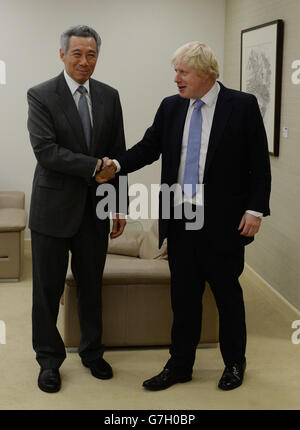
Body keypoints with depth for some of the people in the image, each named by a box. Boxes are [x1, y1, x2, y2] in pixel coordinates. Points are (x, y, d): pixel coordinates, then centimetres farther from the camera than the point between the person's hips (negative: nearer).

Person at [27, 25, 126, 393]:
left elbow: (118, 155, 8)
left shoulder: (109, 96, 6)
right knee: (47, 289, 6)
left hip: (95, 210, 4)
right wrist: (93, 166, -18)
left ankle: (92, 352, 32)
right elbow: (45, 150, -17)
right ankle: (49, 359, 23)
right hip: (54, 209, -3)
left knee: (91, 286, 15)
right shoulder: (41, 96, -7)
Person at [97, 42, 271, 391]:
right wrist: (117, 164, -14)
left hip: (223, 220, -4)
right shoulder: (170, 107, 7)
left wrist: (255, 210, -11)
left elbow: (259, 163, -5)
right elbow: (149, 147, 4)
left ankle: (234, 362, 29)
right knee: (183, 294, 11)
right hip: (180, 219, 4)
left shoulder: (242, 106, -6)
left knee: (227, 292, 10)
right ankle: (180, 365, 24)